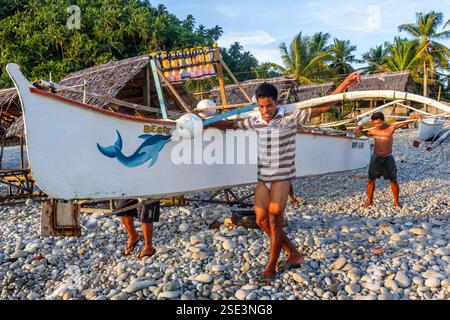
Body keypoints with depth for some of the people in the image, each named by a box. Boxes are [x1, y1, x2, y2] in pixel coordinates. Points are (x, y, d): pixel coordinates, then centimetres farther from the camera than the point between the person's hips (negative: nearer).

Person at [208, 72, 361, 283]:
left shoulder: (291, 117, -9)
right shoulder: (255, 121, 4)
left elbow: (324, 107, -10)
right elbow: (231, 125, 18)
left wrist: (345, 83, -18)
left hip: (282, 177, -5)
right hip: (263, 177, 5)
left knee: (274, 220, -5)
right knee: (261, 220, 6)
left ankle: (271, 267, 13)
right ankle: (294, 254, 23)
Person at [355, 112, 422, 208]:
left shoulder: (391, 128, -7)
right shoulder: (373, 131, 0)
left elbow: (405, 122, -12)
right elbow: (364, 132, 18)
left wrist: (415, 117, -27)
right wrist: (359, 127, -3)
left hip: (388, 158, -2)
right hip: (376, 158, 2)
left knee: (393, 180, 5)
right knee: (371, 180, 5)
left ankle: (396, 201, 20)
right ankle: (369, 200, 20)